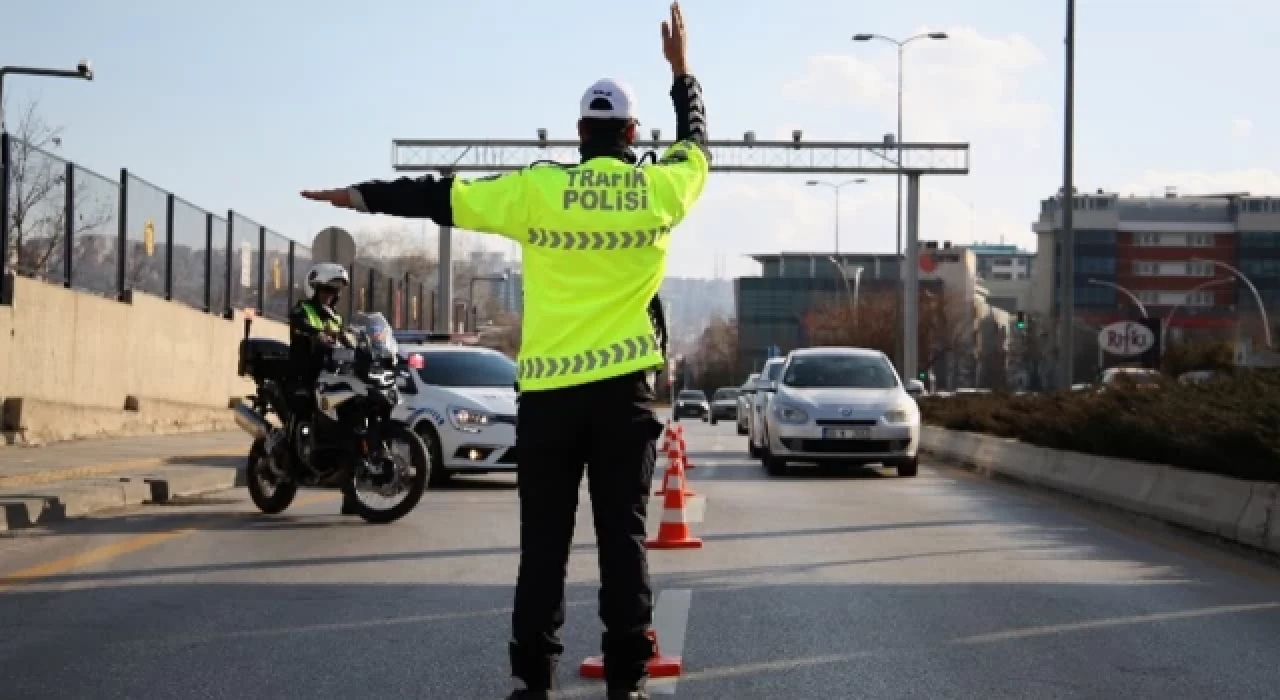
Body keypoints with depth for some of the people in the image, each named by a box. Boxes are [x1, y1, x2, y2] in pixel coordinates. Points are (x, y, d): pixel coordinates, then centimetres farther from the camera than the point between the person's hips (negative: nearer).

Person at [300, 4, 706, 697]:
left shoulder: (537, 191, -3)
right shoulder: (659, 190, 1)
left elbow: (441, 196, 4)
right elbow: (697, 144, 22)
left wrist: (365, 195, 15)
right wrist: (682, 71, 34)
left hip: (547, 389, 0)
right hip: (623, 387, 0)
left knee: (543, 543, 5)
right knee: (623, 537, 3)